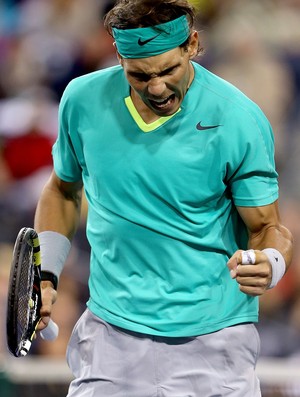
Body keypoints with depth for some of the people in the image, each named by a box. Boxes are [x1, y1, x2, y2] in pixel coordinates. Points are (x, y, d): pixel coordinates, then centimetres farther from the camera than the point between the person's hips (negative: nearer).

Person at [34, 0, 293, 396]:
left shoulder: (241, 121, -14)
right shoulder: (82, 100, -4)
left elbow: (267, 228, -7)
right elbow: (63, 191, 15)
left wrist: (268, 265, -29)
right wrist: (45, 275, 5)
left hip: (212, 343, -2)